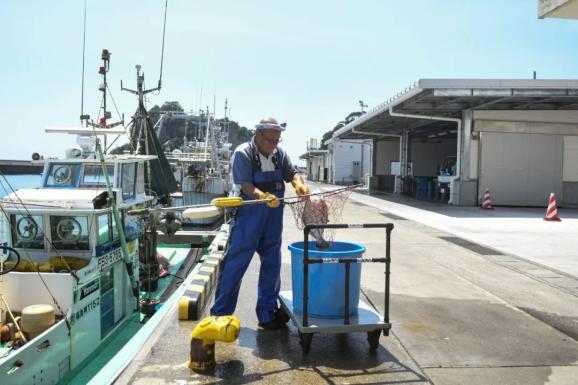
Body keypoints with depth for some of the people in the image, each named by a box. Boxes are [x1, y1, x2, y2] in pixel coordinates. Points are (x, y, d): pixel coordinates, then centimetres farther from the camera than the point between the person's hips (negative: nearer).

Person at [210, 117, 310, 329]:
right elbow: (245, 185, -20)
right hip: (249, 216, -6)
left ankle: (267, 314, 24)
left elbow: (292, 173, 7)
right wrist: (263, 196, -38)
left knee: (271, 264, 11)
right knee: (235, 264, -1)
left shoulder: (279, 153, 8)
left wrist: (299, 184, -17)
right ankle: (220, 313, 13)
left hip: (274, 218, 6)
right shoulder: (243, 153, -11)